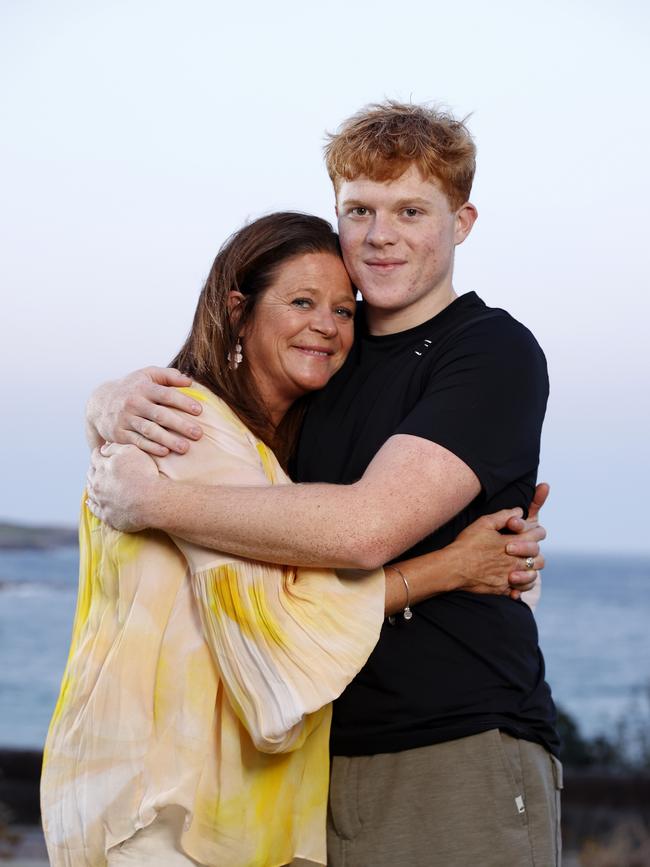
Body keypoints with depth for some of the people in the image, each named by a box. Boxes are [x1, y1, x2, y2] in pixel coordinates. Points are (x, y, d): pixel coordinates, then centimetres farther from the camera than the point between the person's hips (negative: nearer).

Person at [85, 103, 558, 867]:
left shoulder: (495, 354, -8)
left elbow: (368, 528, -22)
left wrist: (155, 501, -15)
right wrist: (119, 406, -8)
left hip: (459, 755, -5)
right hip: (319, 759, 5)